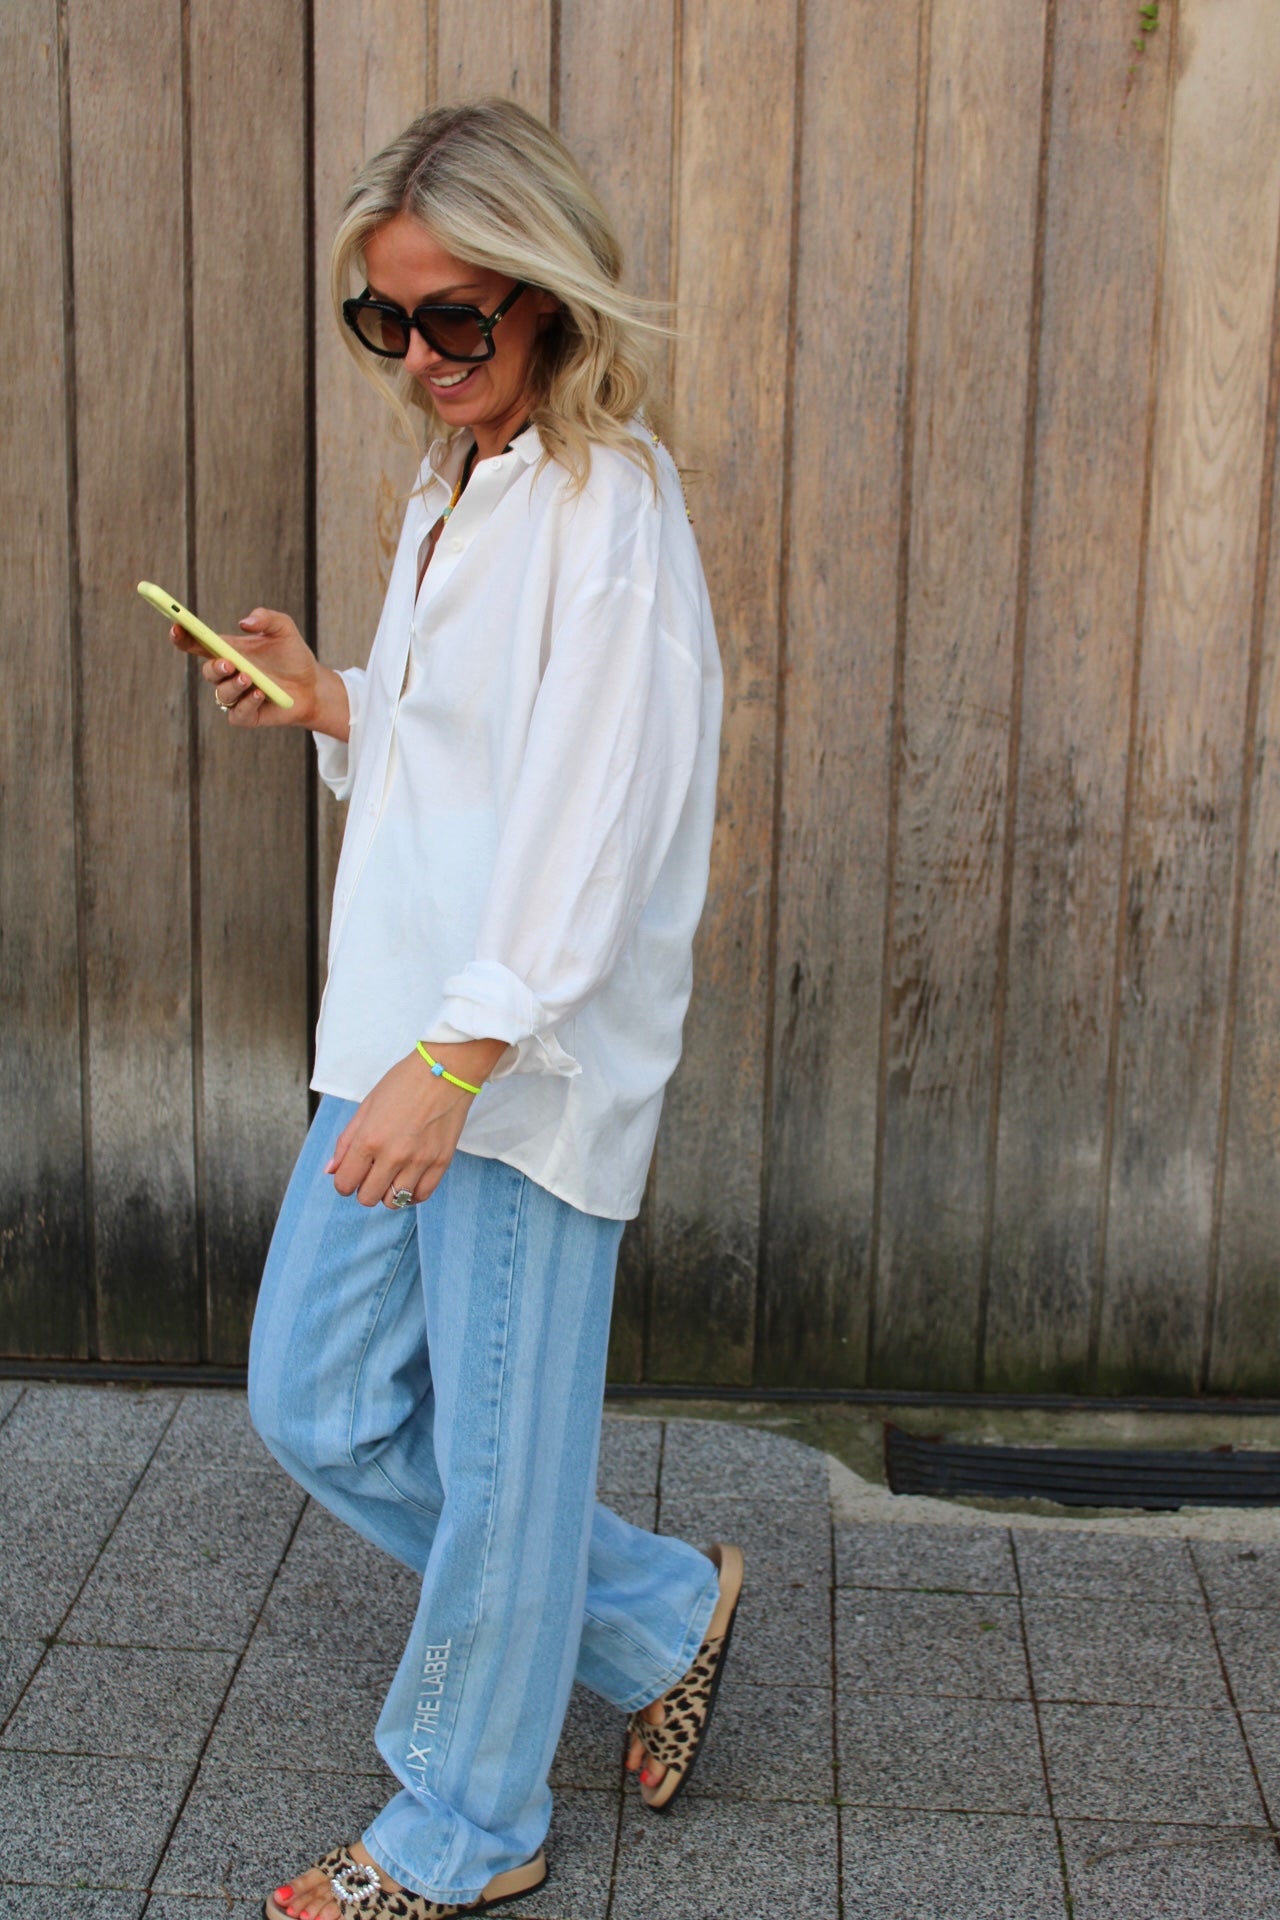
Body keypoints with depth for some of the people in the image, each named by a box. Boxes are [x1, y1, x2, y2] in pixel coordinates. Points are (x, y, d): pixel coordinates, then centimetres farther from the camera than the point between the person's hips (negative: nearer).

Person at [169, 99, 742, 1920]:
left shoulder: (610, 507, -14)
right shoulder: (449, 494, 15)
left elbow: (592, 816, -21)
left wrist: (457, 1059, -27)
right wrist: (324, 701, 7)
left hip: (536, 1060, -9)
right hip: (402, 1034, 9)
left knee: (496, 1459, 4)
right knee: (318, 1405, 14)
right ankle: (659, 1610, 30)